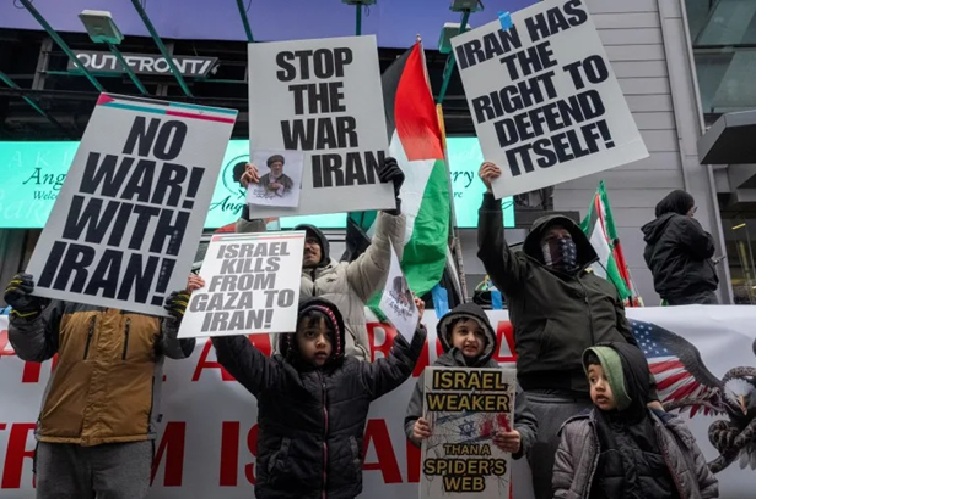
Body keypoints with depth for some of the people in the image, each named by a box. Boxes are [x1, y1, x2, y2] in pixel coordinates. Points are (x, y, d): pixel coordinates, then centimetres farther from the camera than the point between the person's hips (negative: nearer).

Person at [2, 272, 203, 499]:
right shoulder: (69, 299, 12)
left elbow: (178, 349, -8)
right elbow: (33, 350, 13)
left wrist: (180, 318, -30)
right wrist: (25, 314, -6)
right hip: (59, 435, 3)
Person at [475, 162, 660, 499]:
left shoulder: (603, 286, 27)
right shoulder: (527, 277, 13)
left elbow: (627, 341, 25)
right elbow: (492, 250, -5)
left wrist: (648, 392, 16)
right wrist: (491, 195, -14)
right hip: (552, 400, -4)